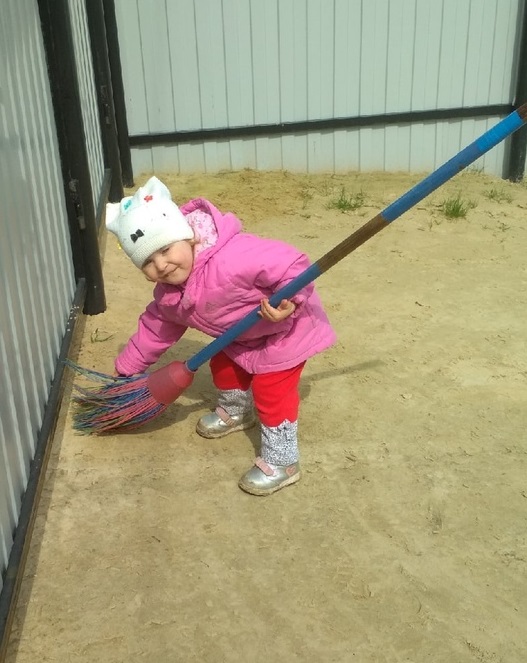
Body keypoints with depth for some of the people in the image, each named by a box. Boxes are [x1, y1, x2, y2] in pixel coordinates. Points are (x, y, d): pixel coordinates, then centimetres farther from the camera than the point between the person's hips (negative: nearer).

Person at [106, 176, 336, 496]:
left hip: (287, 326, -8)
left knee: (270, 390, -8)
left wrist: (289, 301, -53)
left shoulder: (232, 258, -42)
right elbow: (154, 330, 5)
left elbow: (291, 263, -40)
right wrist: (127, 368, 11)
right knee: (224, 365, 23)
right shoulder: (169, 295, -12)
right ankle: (236, 411, 54)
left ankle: (281, 462, 8)